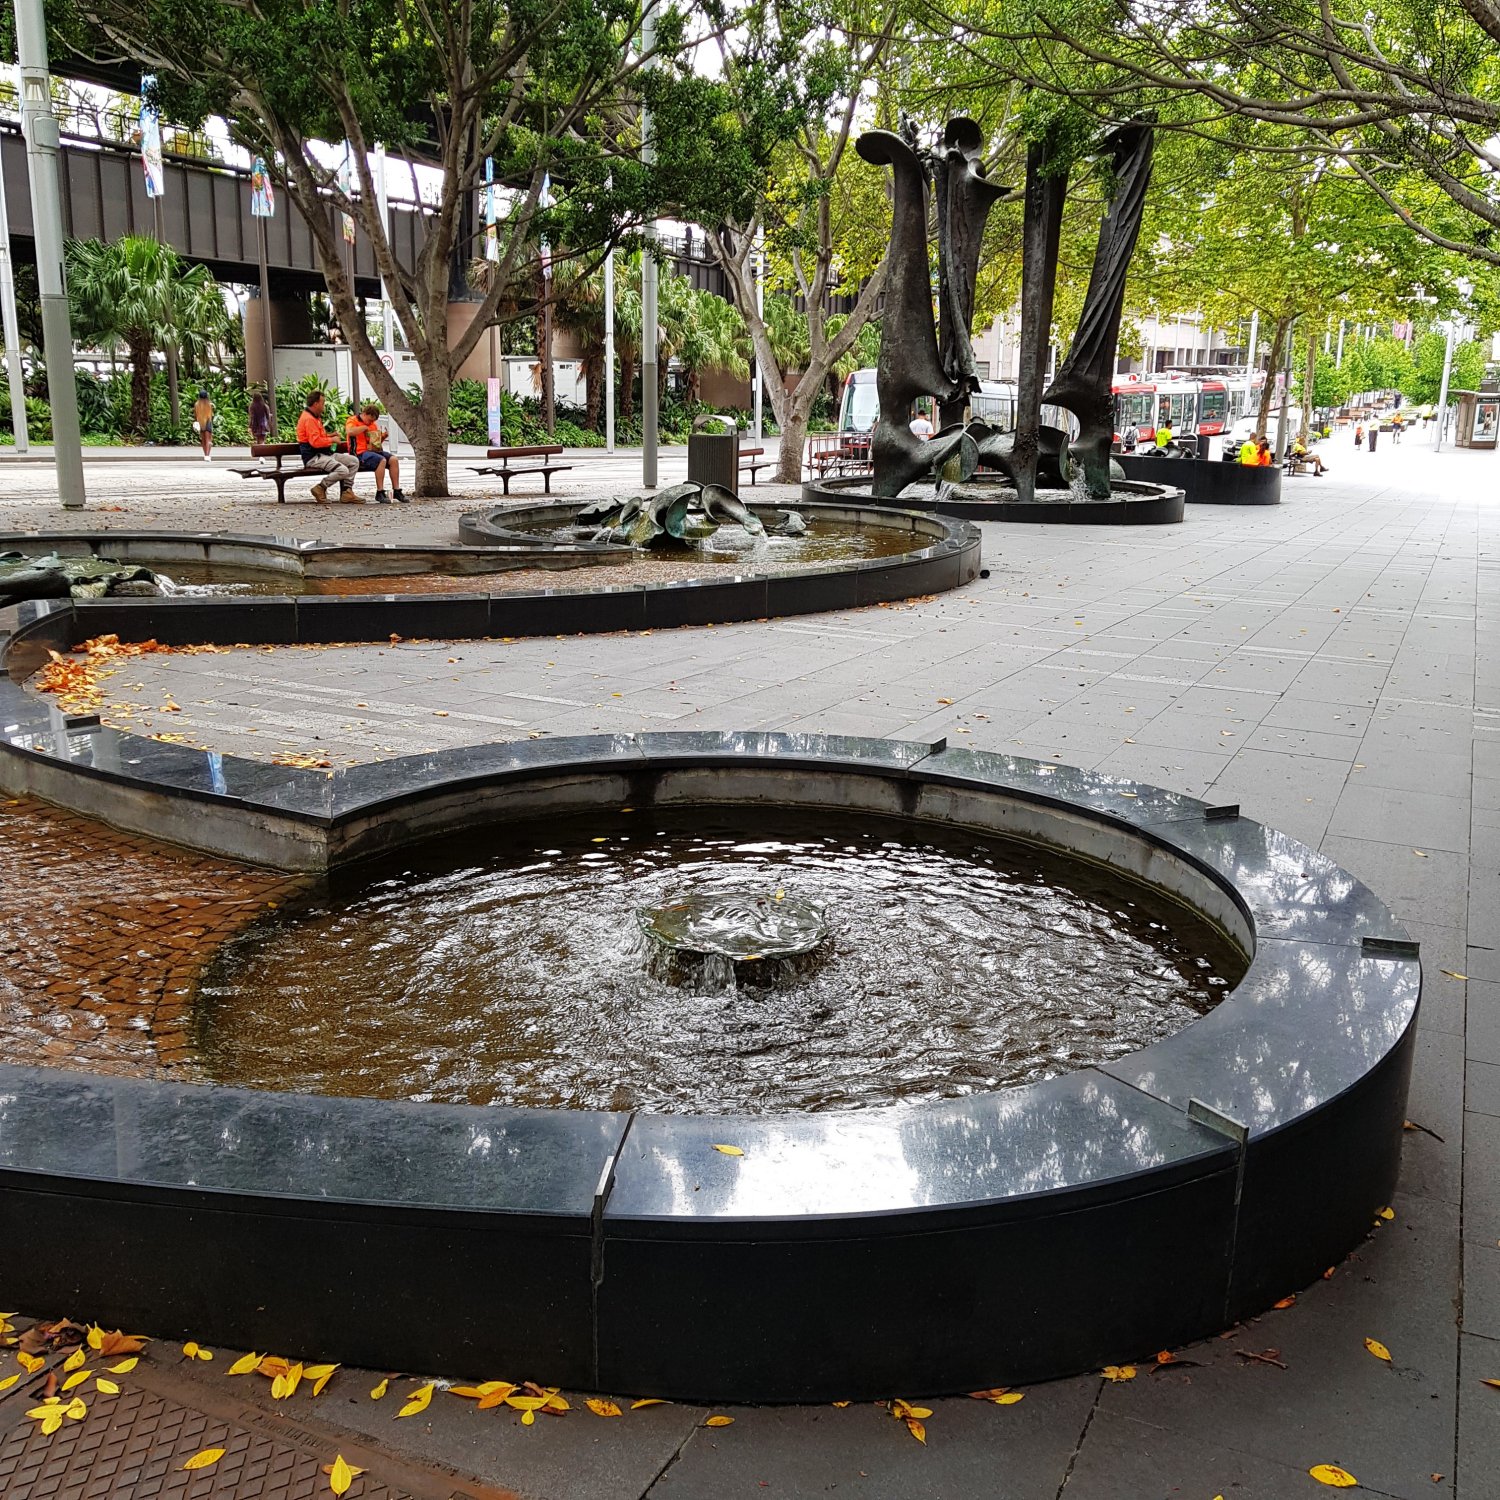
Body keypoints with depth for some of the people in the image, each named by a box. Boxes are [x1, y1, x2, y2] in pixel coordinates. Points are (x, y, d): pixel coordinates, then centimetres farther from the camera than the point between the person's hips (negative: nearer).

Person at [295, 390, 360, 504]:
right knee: (343, 470, -29)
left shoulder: (315, 417, 19)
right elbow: (315, 442, -25)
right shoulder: (309, 419, -15)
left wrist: (328, 435, 12)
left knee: (354, 461, 5)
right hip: (313, 457, -11)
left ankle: (346, 493, 1)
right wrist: (332, 440, -12)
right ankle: (320, 488, -11)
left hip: (326, 453, 11)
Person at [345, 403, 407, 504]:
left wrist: (383, 437, 8)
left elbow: (377, 442, 30)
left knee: (394, 459, -13)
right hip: (360, 453, -8)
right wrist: (364, 427, -15)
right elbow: (349, 431, -26)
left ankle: (396, 491, -11)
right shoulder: (353, 420, -2)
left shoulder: (373, 424, 22)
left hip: (373, 450, 8)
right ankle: (380, 493, -29)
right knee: (381, 460, -31)